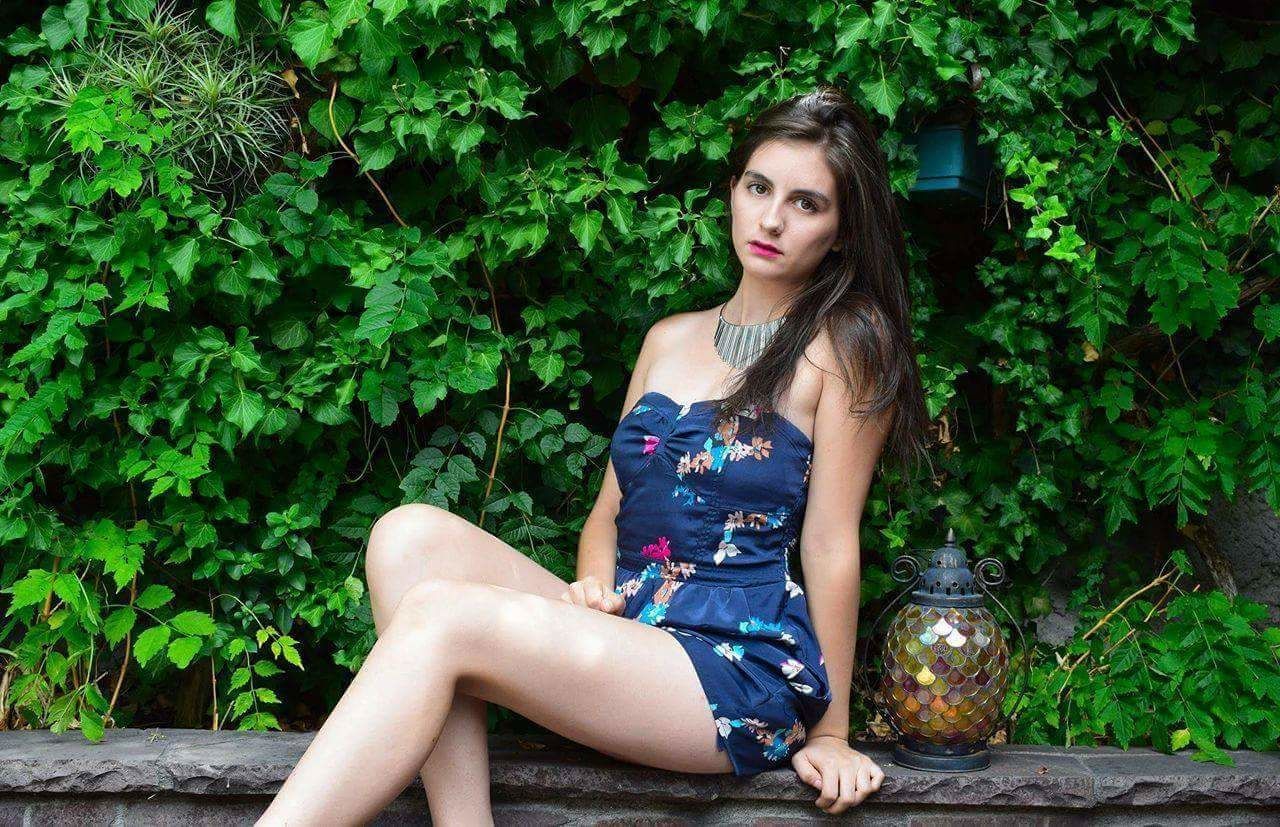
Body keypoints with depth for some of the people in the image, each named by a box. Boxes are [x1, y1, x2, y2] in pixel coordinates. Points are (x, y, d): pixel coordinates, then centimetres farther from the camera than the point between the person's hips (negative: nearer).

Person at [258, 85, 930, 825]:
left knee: (442, 618, -25)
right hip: (627, 635, 7)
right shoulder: (671, 339, 18)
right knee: (412, 534, -16)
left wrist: (831, 734, -4)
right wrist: (596, 585, -2)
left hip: (749, 673, -7)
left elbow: (832, 543, -6)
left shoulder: (845, 346, -2)